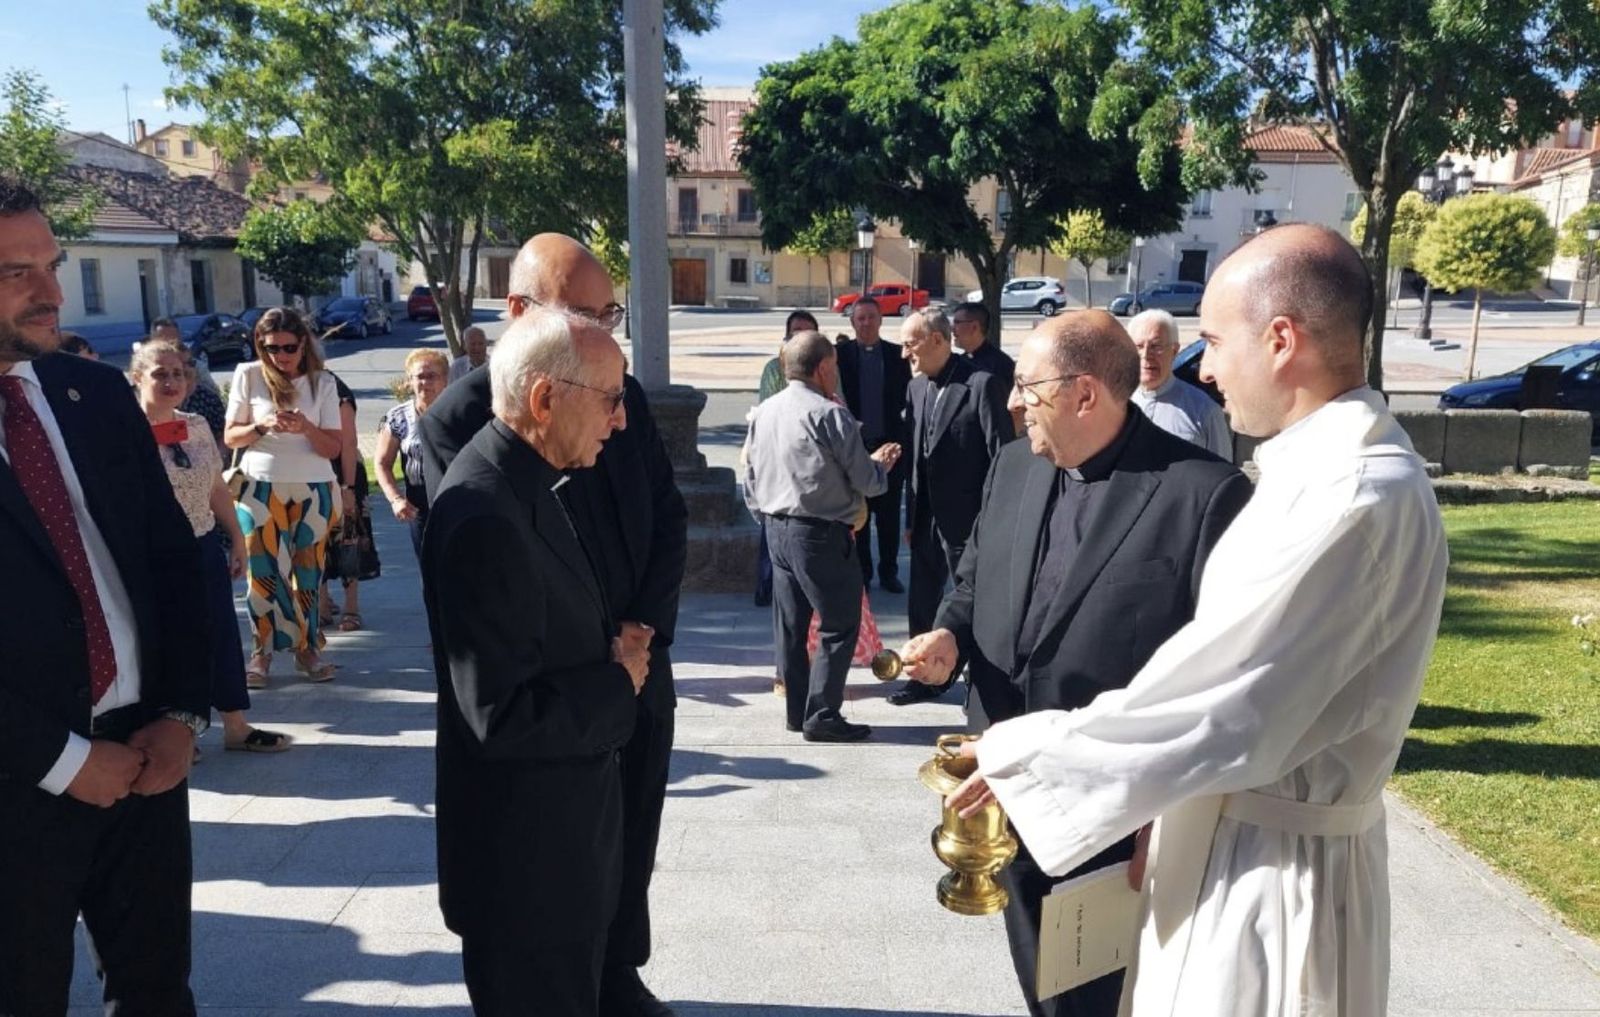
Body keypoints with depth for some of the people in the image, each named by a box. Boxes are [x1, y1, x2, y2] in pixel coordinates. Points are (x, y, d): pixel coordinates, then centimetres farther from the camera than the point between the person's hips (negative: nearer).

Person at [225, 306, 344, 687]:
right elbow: (230, 437, 1)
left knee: (308, 570, 5)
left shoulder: (321, 383, 3)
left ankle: (307, 647, 15)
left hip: (312, 488, 1)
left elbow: (334, 448, -1)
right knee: (264, 570, -1)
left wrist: (306, 427, -20)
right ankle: (263, 651, 8)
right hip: (262, 487, -1)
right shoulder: (249, 376, 1)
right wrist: (261, 427, -17)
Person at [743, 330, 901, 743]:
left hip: (776, 530, 8)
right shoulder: (829, 415, -15)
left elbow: (751, 479, 13)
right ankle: (821, 716, 3)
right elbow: (865, 481, -11)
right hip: (819, 534, -8)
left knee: (790, 626, 13)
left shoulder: (763, 412, 7)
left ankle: (797, 710, 22)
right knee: (839, 626, 2)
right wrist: (881, 464, 9)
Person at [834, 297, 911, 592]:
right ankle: (861, 572, 17)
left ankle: (889, 572, 18)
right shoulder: (840, 354, 1)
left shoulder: (897, 355, 5)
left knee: (889, 513, 7)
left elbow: (908, 397, 6)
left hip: (889, 444, 1)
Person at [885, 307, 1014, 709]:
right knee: (921, 603, 16)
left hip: (967, 519, -7)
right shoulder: (916, 387, 8)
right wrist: (911, 516, 11)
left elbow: (1002, 455, -14)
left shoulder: (983, 384, -14)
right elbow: (916, 455, 12)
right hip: (927, 517, 7)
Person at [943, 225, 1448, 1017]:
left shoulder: (1356, 499, -26)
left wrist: (1021, 754, -15)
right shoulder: (1331, 467, 6)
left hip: (1273, 865, -9)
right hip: (1236, 837, 9)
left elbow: (1220, 704, -26)